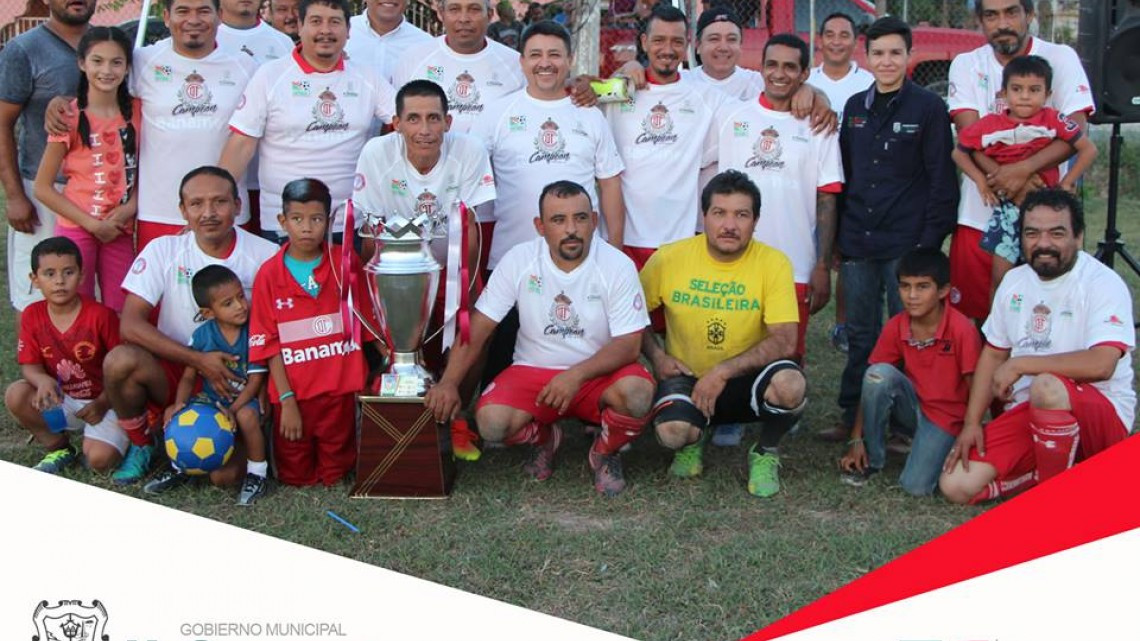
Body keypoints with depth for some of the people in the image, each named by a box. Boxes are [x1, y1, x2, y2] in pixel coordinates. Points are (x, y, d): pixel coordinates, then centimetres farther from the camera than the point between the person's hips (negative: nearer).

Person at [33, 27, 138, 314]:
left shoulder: (136, 112, 4)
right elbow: (43, 188, -6)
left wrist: (131, 206, -6)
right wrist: (92, 224, -11)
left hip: (121, 231, 3)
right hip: (76, 229, -3)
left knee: (121, 314, 6)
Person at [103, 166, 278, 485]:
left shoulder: (265, 256, -7)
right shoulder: (163, 250, -6)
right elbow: (130, 325, -13)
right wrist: (199, 360, -21)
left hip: (235, 380, -1)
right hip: (176, 370, 1)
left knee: (226, 476, -23)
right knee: (120, 361, -31)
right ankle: (141, 444, -1)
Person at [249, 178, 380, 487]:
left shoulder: (345, 262, -3)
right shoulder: (269, 274, -5)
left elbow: (366, 320, 4)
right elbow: (269, 344, -4)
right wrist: (287, 400, -9)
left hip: (339, 390, 1)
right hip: (293, 392, 0)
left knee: (334, 475, 12)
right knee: (294, 476, 10)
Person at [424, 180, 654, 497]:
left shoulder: (618, 266, -12)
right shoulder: (519, 260, -7)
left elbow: (628, 344, -15)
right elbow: (478, 326, -5)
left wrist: (577, 375, -31)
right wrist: (449, 382, -18)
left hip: (598, 374, -1)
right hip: (533, 372, 1)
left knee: (637, 392, -34)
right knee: (491, 422, -27)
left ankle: (604, 452, 2)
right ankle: (544, 437, 12)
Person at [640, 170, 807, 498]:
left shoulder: (773, 263, -11)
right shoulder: (670, 258, -7)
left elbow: (785, 341, -17)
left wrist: (723, 372, -22)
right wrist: (657, 356, -6)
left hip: (745, 381, 0)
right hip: (686, 378, 0)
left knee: (790, 384, -34)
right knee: (673, 431, -33)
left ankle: (766, 453, 1)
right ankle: (693, 441, 10)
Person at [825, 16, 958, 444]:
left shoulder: (929, 107, -3)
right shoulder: (855, 107, 12)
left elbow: (941, 179, -6)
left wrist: (931, 240, -12)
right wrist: (837, 237, 11)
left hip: (906, 243, -4)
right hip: (857, 243, 5)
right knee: (860, 335, 11)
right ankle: (853, 417, 19)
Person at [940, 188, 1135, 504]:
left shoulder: (1103, 284, -13)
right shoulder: (1015, 281, 10)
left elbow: (1101, 364, -27)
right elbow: (993, 354, 14)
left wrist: (1019, 364, -19)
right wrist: (971, 423, 4)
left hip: (1102, 417, -6)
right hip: (1029, 412, 6)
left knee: (1047, 386, -40)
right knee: (956, 484, -13)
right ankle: (1047, 470, 9)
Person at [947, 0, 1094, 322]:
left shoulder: (1060, 59, 0)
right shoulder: (967, 65, 4)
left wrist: (1023, 169, -25)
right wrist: (1010, 178, -21)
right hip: (980, 214, 2)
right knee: (977, 314, 5)